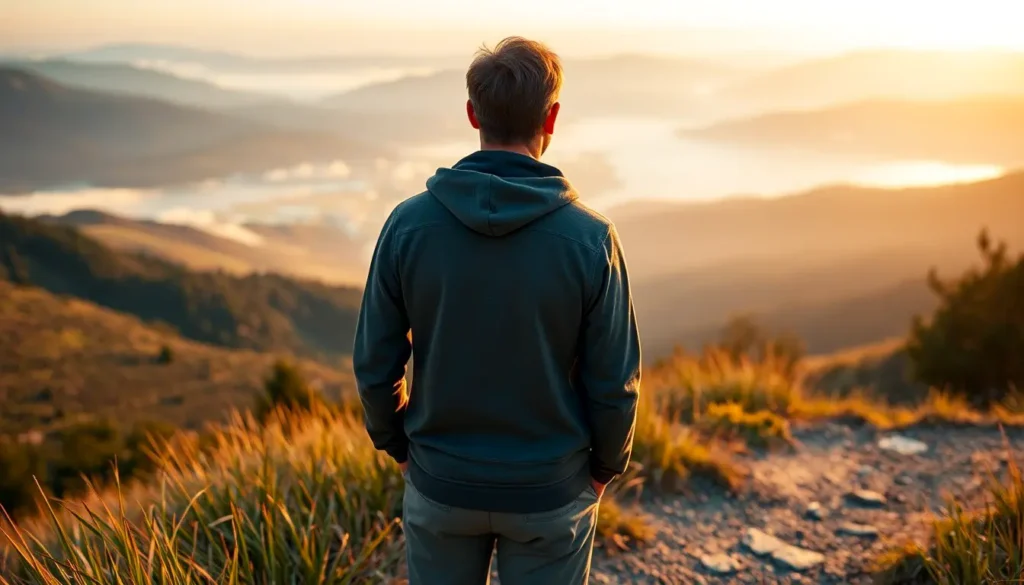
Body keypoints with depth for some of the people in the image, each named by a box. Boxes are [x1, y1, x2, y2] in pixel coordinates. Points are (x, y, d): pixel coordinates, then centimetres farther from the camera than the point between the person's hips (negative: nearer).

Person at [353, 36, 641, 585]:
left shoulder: (409, 223, -14)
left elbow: (375, 361, -7)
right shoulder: (590, 237, -17)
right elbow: (613, 382, -11)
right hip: (549, 493, -1)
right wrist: (606, 464, 7)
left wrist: (396, 443, 11)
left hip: (440, 483, 2)